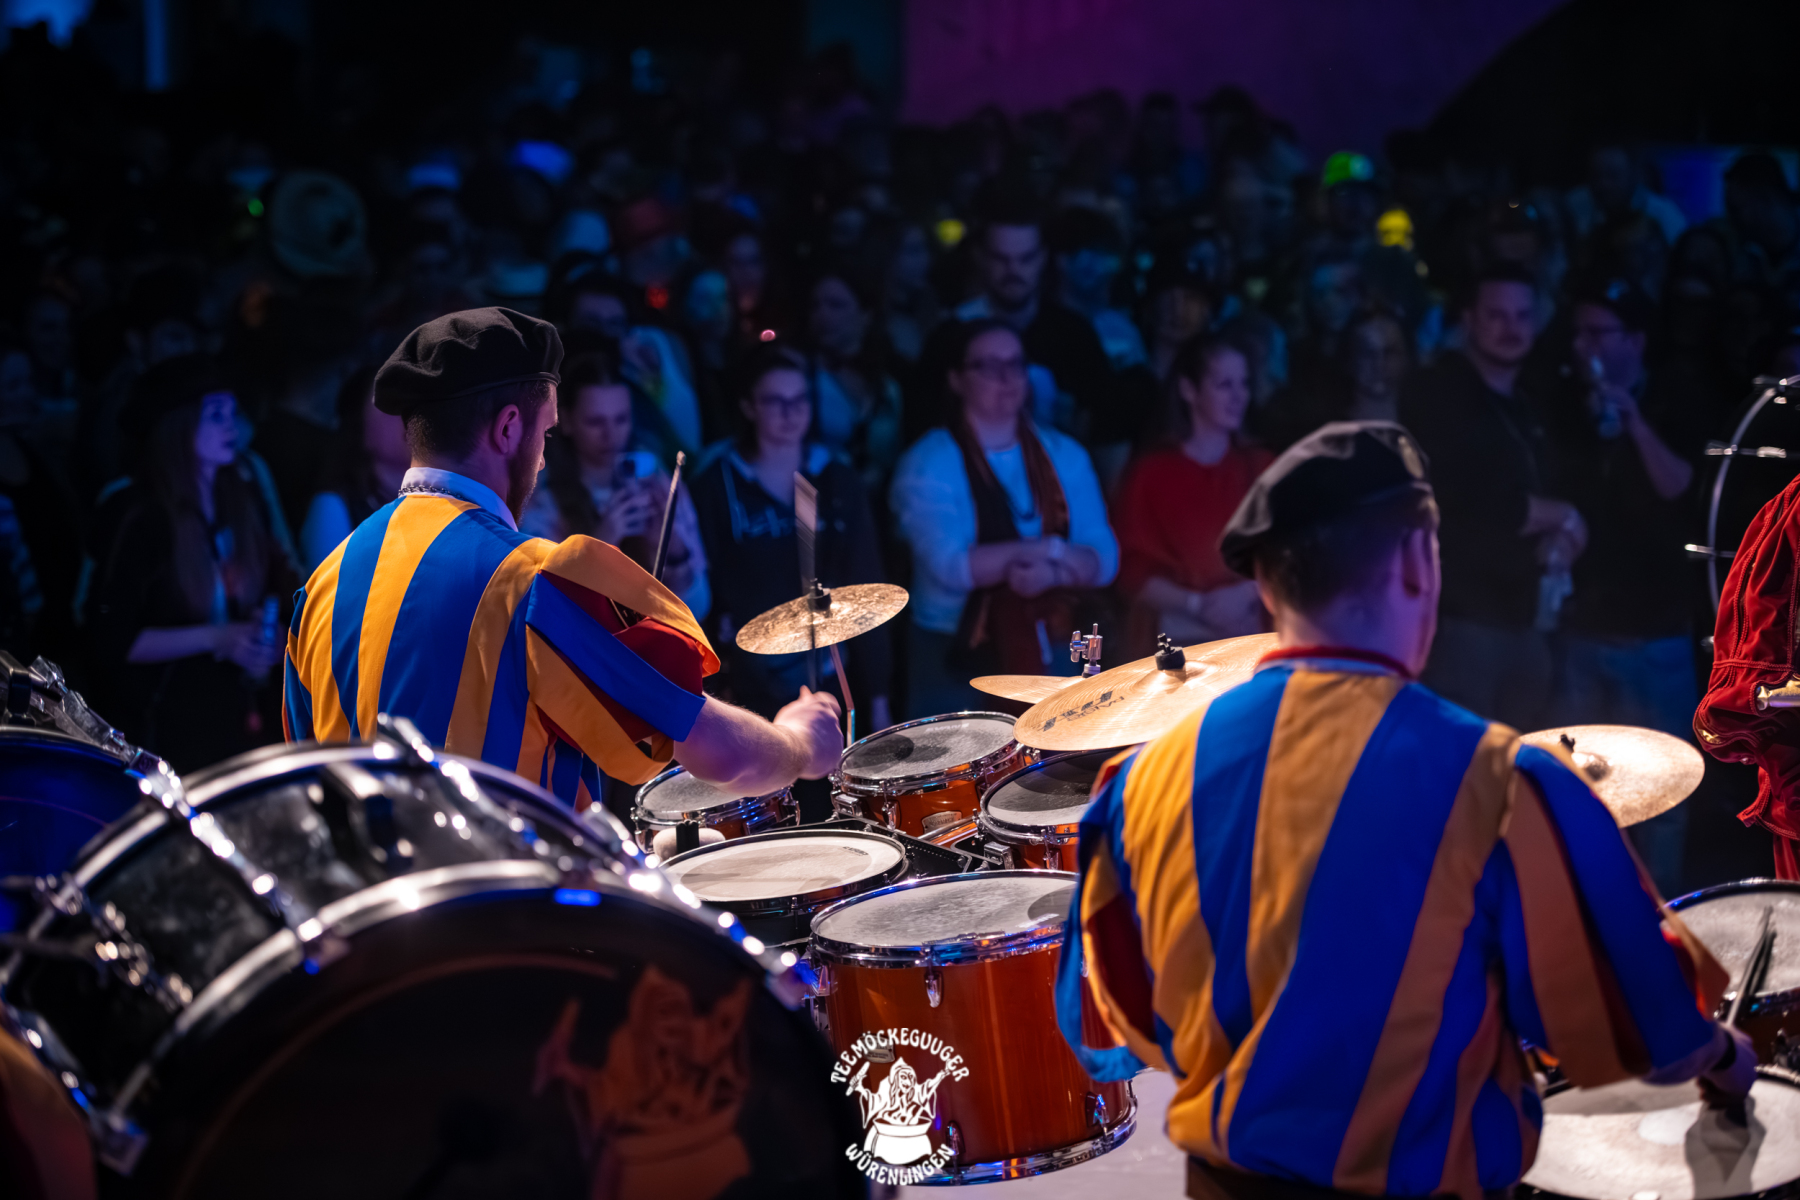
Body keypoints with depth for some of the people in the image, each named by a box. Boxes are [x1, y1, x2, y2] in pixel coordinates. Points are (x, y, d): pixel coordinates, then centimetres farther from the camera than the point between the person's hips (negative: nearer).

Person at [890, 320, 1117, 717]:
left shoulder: (1064, 455, 5)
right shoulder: (927, 464, -8)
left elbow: (1104, 559, -2)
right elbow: (951, 566, -21)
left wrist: (1053, 573, -23)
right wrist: (1052, 549, -16)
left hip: (1049, 654, 4)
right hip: (957, 662, -4)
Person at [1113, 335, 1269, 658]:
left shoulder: (1261, 468, 11)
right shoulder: (1150, 473, 0)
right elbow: (1132, 573, -3)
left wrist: (1248, 592, -12)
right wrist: (1198, 605, -12)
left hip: (1248, 639, 3)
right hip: (1174, 642, -2)